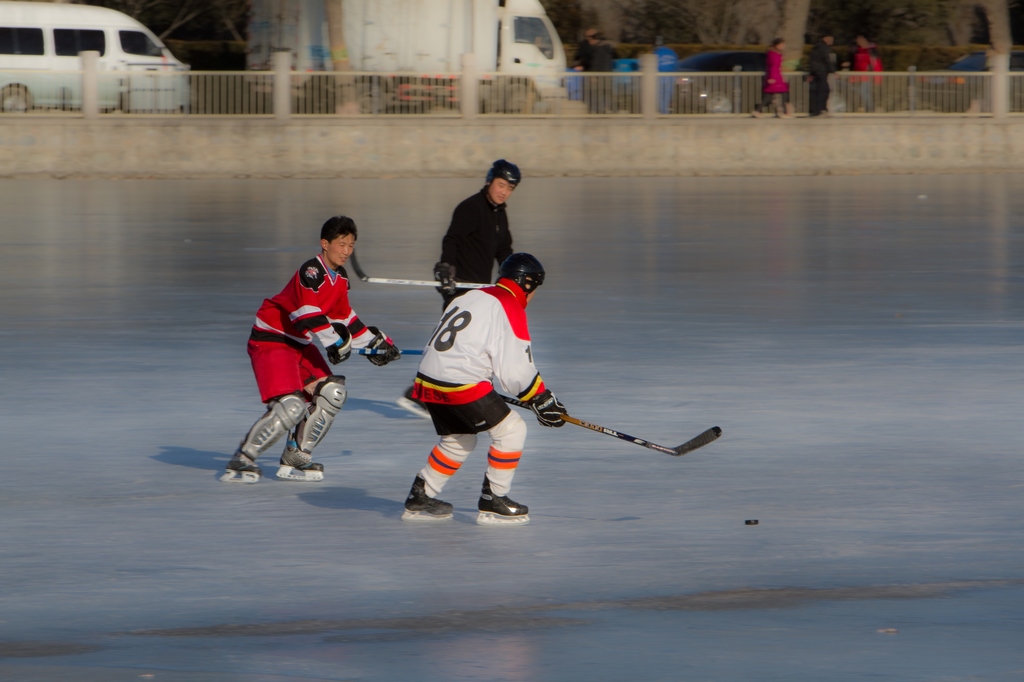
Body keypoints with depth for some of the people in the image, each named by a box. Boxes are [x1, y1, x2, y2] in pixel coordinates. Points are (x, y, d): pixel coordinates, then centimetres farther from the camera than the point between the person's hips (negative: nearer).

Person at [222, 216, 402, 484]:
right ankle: (241, 461, -12)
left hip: (298, 344, 10)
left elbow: (344, 318, 22)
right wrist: (334, 341, -31)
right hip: (270, 339, -10)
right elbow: (308, 311, -32)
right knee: (290, 406, -22)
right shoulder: (311, 272, -21)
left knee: (333, 392, 1)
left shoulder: (340, 279, 10)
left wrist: (374, 342, 20)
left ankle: (296, 457, 11)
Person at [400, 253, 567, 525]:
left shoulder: (470, 297, 19)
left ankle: (420, 498, 28)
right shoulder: (510, 309, -7)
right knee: (511, 430, 3)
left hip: (428, 382, 9)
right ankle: (493, 502, 4)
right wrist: (542, 399, 0)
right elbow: (516, 369, -11)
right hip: (462, 386, -9)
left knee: (459, 439, 26)